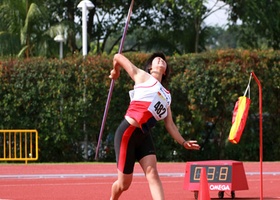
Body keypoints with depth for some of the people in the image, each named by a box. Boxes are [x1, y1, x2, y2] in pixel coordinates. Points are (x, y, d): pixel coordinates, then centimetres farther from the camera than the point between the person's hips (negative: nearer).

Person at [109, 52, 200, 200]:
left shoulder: (166, 96, 19)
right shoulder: (142, 76, 1)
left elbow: (169, 124, 18)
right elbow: (118, 57, 2)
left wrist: (183, 142, 6)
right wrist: (115, 72, 22)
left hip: (144, 136, 5)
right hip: (127, 133, -5)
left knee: (152, 173, -16)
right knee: (124, 183, 1)